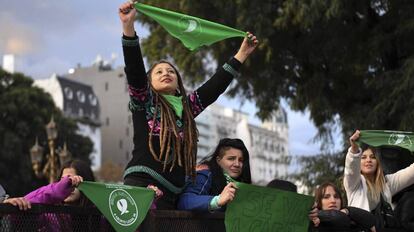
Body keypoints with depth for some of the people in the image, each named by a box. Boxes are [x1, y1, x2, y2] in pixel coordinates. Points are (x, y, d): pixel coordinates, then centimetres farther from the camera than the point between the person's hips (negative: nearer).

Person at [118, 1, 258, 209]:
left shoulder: (186, 107, 24)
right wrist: (128, 26, -13)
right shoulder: (144, 102, 11)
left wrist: (241, 54, 27)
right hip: (141, 184, -5)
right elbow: (134, 68, -2)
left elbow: (216, 86, 26)